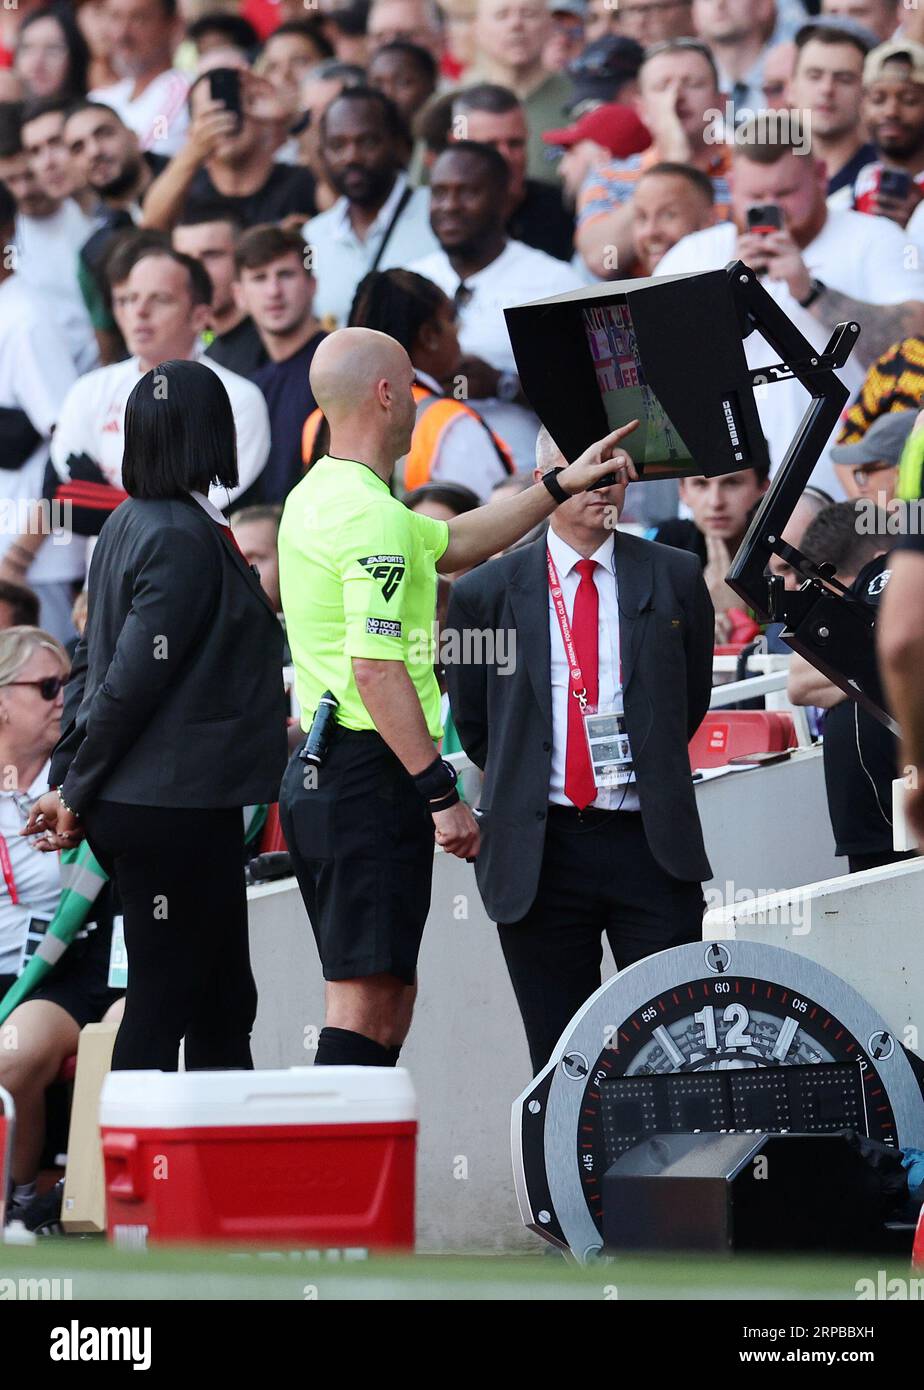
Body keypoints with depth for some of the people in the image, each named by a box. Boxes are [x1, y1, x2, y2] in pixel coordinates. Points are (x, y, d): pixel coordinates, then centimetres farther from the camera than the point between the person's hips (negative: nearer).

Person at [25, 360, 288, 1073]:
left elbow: (94, 661, 13)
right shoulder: (187, 540, -17)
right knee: (165, 1000, -4)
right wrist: (77, 795, -10)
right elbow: (131, 680, -18)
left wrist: (67, 780, 13)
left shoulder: (129, 525, 11)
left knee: (224, 1000, 14)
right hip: (177, 808, -9)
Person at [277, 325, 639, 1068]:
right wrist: (440, 794, -21)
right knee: (367, 1002, -10)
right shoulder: (373, 514, -16)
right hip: (371, 778, -10)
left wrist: (562, 485, 32)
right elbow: (376, 671, -22)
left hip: (316, 776, 10)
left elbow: (450, 544, 30)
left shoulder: (318, 498, 16)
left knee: (388, 1001, 14)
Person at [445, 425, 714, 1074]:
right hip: (538, 847, 0)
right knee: (559, 1061, 3)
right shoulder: (486, 593, 4)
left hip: (650, 843, 0)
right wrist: (521, 782, 10)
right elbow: (472, 723, 14)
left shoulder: (675, 578, 7)